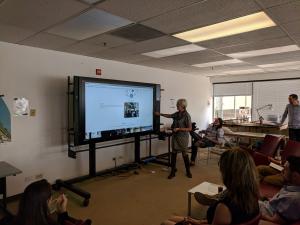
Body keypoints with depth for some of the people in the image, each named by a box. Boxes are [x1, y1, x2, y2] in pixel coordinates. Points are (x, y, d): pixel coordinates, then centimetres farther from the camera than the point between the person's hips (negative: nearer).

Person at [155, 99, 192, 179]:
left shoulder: (186, 116, -16)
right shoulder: (177, 114, 3)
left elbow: (189, 128, -16)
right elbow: (169, 115, 22)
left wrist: (179, 129, -21)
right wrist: (160, 114, 23)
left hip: (183, 137, -6)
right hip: (175, 136, 6)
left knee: (184, 154, 7)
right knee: (173, 153, 7)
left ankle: (188, 171, 26)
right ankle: (173, 171, 17)